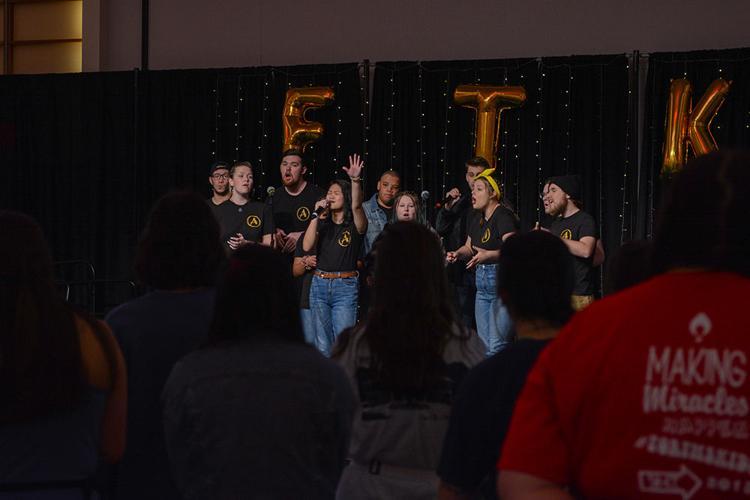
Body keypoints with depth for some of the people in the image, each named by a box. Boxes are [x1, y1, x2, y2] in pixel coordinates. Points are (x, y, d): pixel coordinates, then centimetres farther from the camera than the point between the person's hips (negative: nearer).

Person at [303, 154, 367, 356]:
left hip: (345, 287, -4)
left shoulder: (355, 225, 0)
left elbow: (356, 206, -21)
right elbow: (307, 246, -3)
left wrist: (355, 180, -37)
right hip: (320, 285, 4)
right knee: (323, 346, 5)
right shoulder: (323, 224, 12)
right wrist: (316, 216, -8)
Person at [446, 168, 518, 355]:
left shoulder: (503, 216, -12)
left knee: (497, 346, -13)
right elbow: (469, 247, 27)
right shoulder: (478, 218, 15)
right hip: (482, 282, 9)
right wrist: (457, 254, 6)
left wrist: (489, 255, -36)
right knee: (483, 345, 10)